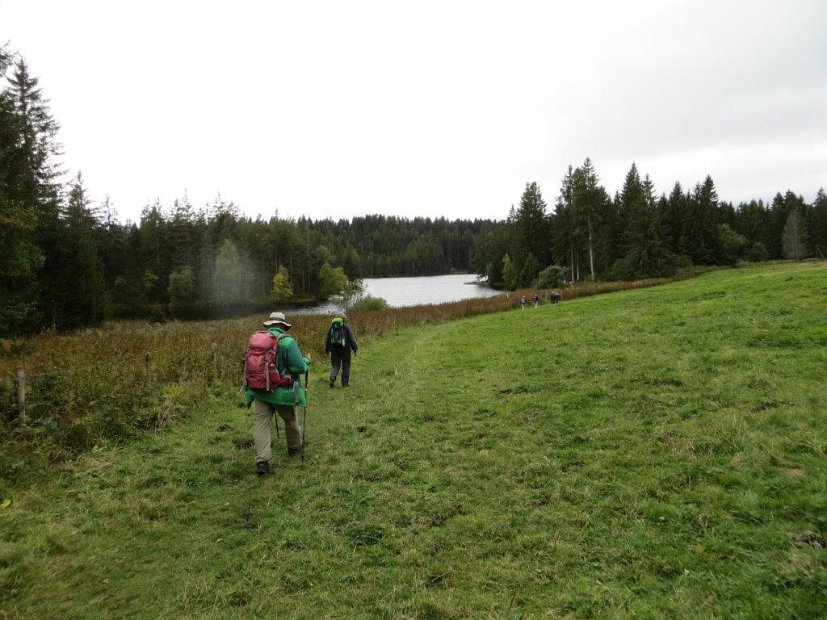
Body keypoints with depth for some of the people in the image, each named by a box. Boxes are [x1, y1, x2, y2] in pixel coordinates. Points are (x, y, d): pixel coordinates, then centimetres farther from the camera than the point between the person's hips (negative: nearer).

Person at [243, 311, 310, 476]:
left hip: (260, 391, 3)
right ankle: (295, 446, 41)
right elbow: (299, 367, -20)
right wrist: (306, 361, 2)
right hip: (282, 393, -3)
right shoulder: (288, 341, -15)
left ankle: (262, 460, -8)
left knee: (261, 423, 3)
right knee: (290, 419, 19)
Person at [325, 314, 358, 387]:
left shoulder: (332, 326, 10)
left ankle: (333, 377, -16)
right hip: (344, 348, -3)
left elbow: (328, 339, 13)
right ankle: (345, 383, 9)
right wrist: (355, 348, -1)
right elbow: (351, 338, -8)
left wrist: (327, 349, 20)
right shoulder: (346, 326, -4)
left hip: (334, 348, 3)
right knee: (346, 366, 7)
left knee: (335, 365, 10)